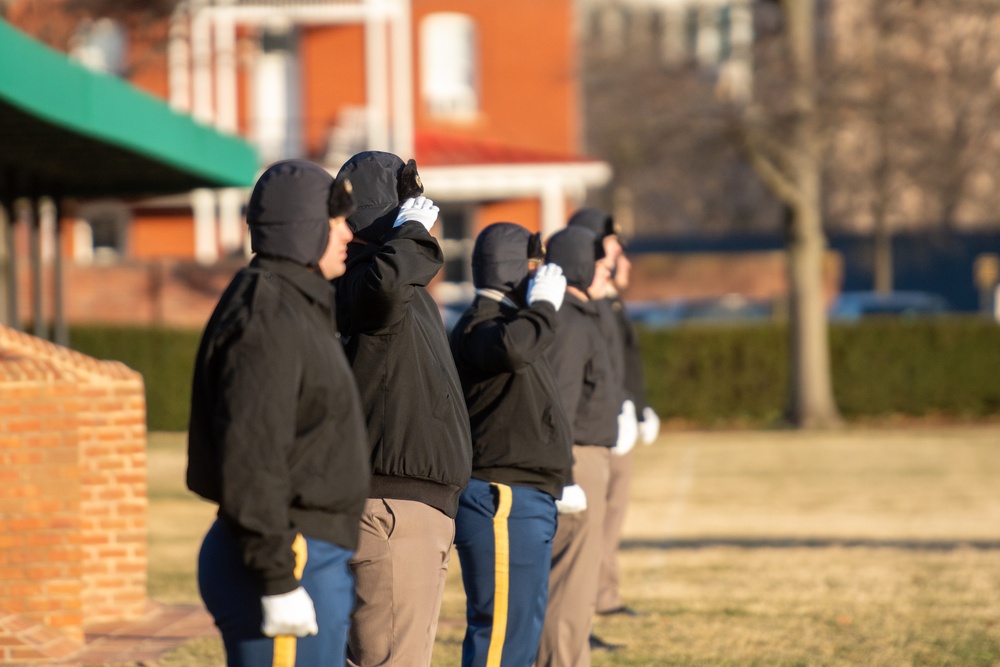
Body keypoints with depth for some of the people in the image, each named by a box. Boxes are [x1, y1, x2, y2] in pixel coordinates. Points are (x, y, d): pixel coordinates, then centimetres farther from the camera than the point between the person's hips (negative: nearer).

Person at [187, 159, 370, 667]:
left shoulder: (302, 310, 18)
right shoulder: (267, 319, -15)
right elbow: (251, 456, -23)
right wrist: (279, 582, -24)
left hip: (313, 562, 11)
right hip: (282, 565, -11)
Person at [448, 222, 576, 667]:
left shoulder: (508, 319, 21)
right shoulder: (481, 324, -14)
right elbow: (512, 347, -37)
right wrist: (543, 304, -23)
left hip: (527, 499, 11)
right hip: (500, 498, -11)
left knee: (522, 624, 18)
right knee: (501, 627, -13)